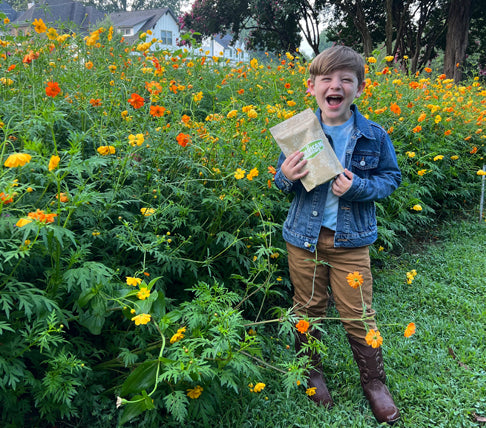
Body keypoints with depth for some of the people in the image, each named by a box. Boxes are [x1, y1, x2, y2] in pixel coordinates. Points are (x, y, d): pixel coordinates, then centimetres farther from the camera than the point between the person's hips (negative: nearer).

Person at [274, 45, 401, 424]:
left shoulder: (374, 136, -7)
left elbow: (391, 178, 3)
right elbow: (282, 181, 6)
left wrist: (359, 187, -17)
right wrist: (286, 177, -19)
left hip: (351, 240, -1)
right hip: (304, 237, 1)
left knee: (359, 315, 6)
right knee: (308, 310, 15)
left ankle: (375, 382, 29)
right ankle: (311, 372, 39)